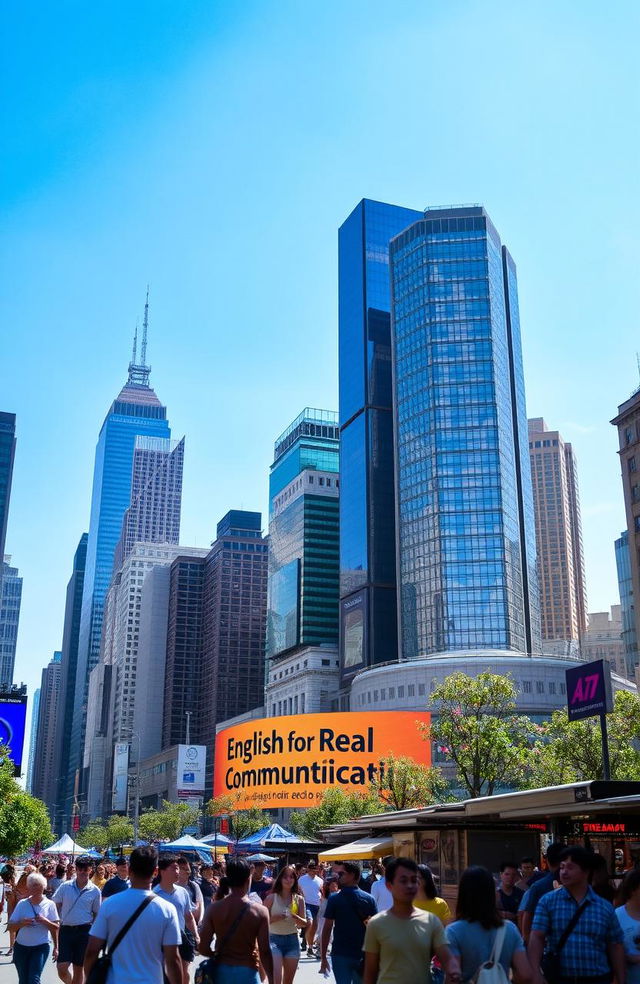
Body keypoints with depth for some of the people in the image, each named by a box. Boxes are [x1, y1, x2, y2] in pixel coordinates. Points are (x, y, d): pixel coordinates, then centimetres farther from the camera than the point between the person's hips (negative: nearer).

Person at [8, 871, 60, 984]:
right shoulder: (22, 904, -3)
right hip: (21, 947, 2)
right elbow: (12, 926, -1)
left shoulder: (49, 904, -4)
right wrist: (22, 923, -20)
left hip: (41, 947, -2)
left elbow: (56, 928, 0)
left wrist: (45, 921, -17)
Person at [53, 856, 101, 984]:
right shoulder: (65, 887, -1)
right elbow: (56, 906, 9)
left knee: (78, 969, 6)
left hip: (84, 931, -1)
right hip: (66, 930, 1)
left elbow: (96, 914, 6)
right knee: (62, 969, -4)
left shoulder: (95, 891, -2)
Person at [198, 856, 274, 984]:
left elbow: (203, 948, -5)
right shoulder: (260, 911, -10)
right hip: (247, 972, -2)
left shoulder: (214, 909, -5)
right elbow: (265, 952, -10)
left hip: (221, 972, 2)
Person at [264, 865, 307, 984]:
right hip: (275, 939, -3)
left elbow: (304, 923, 3)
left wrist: (294, 916, -16)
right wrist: (276, 917, -20)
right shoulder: (271, 898, -3)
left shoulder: (299, 899, 5)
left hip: (292, 940, 3)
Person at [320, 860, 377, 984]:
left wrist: (323, 957, -2)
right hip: (363, 955, 3)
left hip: (341, 955, -3)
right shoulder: (369, 899, -1)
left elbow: (327, 929, -9)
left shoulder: (334, 899, -9)